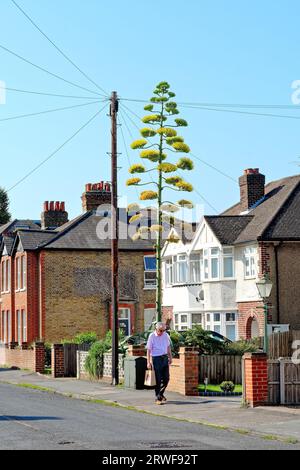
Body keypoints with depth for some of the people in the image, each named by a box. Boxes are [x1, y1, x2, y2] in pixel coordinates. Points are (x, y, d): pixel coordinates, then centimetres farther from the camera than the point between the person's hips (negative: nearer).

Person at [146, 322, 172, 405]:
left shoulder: (166, 335, 5)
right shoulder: (152, 336, -9)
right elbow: (148, 350, -9)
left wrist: (170, 357, 17)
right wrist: (148, 362, -13)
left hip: (165, 358, 5)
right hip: (156, 358, -5)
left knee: (166, 378, 6)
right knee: (158, 379, -4)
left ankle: (161, 394, 28)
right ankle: (158, 398, 4)